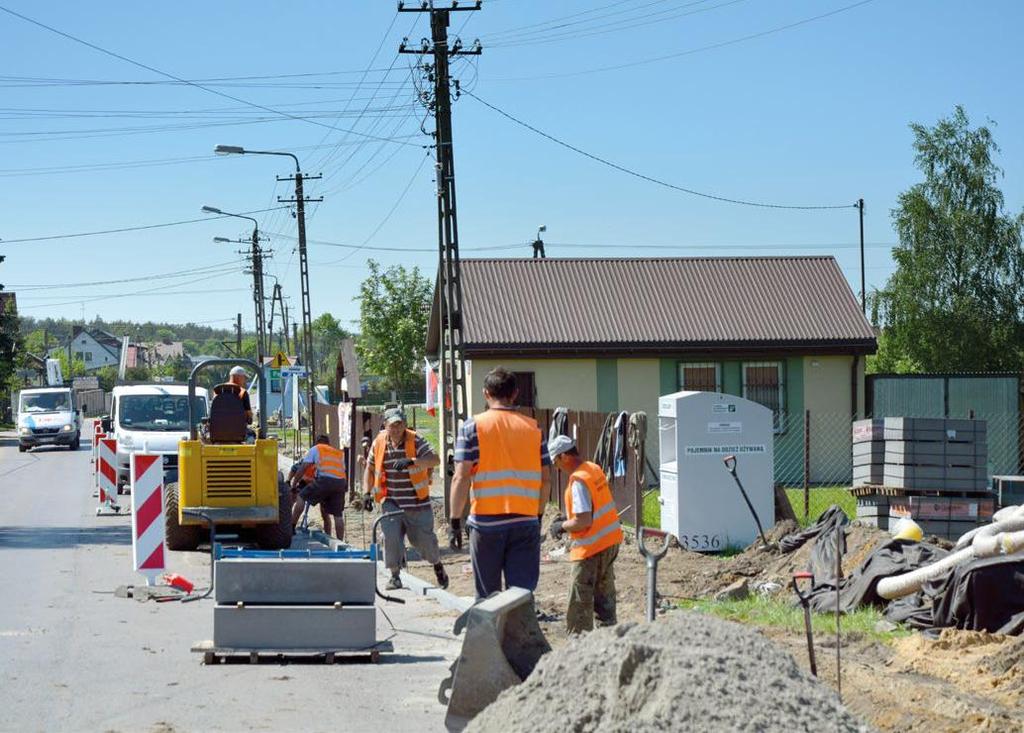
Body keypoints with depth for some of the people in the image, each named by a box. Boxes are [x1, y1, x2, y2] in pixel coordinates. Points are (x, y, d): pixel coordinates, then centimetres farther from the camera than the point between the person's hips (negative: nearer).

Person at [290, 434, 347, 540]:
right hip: (341, 482, 4)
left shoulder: (315, 449, 20)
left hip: (324, 480, -4)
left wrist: (293, 484, 21)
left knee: (301, 497, 10)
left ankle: (291, 527, 6)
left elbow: (302, 468, 15)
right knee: (338, 515, 10)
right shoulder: (339, 453, 32)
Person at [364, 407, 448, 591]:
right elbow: (369, 468, 16)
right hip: (391, 502, 2)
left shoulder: (416, 442, -10)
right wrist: (367, 492, 7)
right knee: (391, 536, -14)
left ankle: (438, 565, 35)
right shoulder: (378, 443, 1)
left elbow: (435, 459, -25)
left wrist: (411, 461, -39)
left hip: (417, 503, -2)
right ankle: (395, 575, 2)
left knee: (424, 539, 6)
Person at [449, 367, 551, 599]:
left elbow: (461, 478, -8)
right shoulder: (533, 428, 5)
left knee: (488, 597, 11)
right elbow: (544, 479, 7)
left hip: (486, 521, -1)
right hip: (526, 522, 1)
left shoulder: (472, 426, -3)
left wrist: (454, 521, -4)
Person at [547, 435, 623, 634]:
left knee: (580, 603, -1)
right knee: (604, 594, 17)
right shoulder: (594, 469, 6)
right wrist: (568, 517, 13)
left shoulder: (579, 480, -22)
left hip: (592, 547, -9)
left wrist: (562, 526, -8)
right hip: (610, 541, 9)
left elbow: (584, 521, -24)